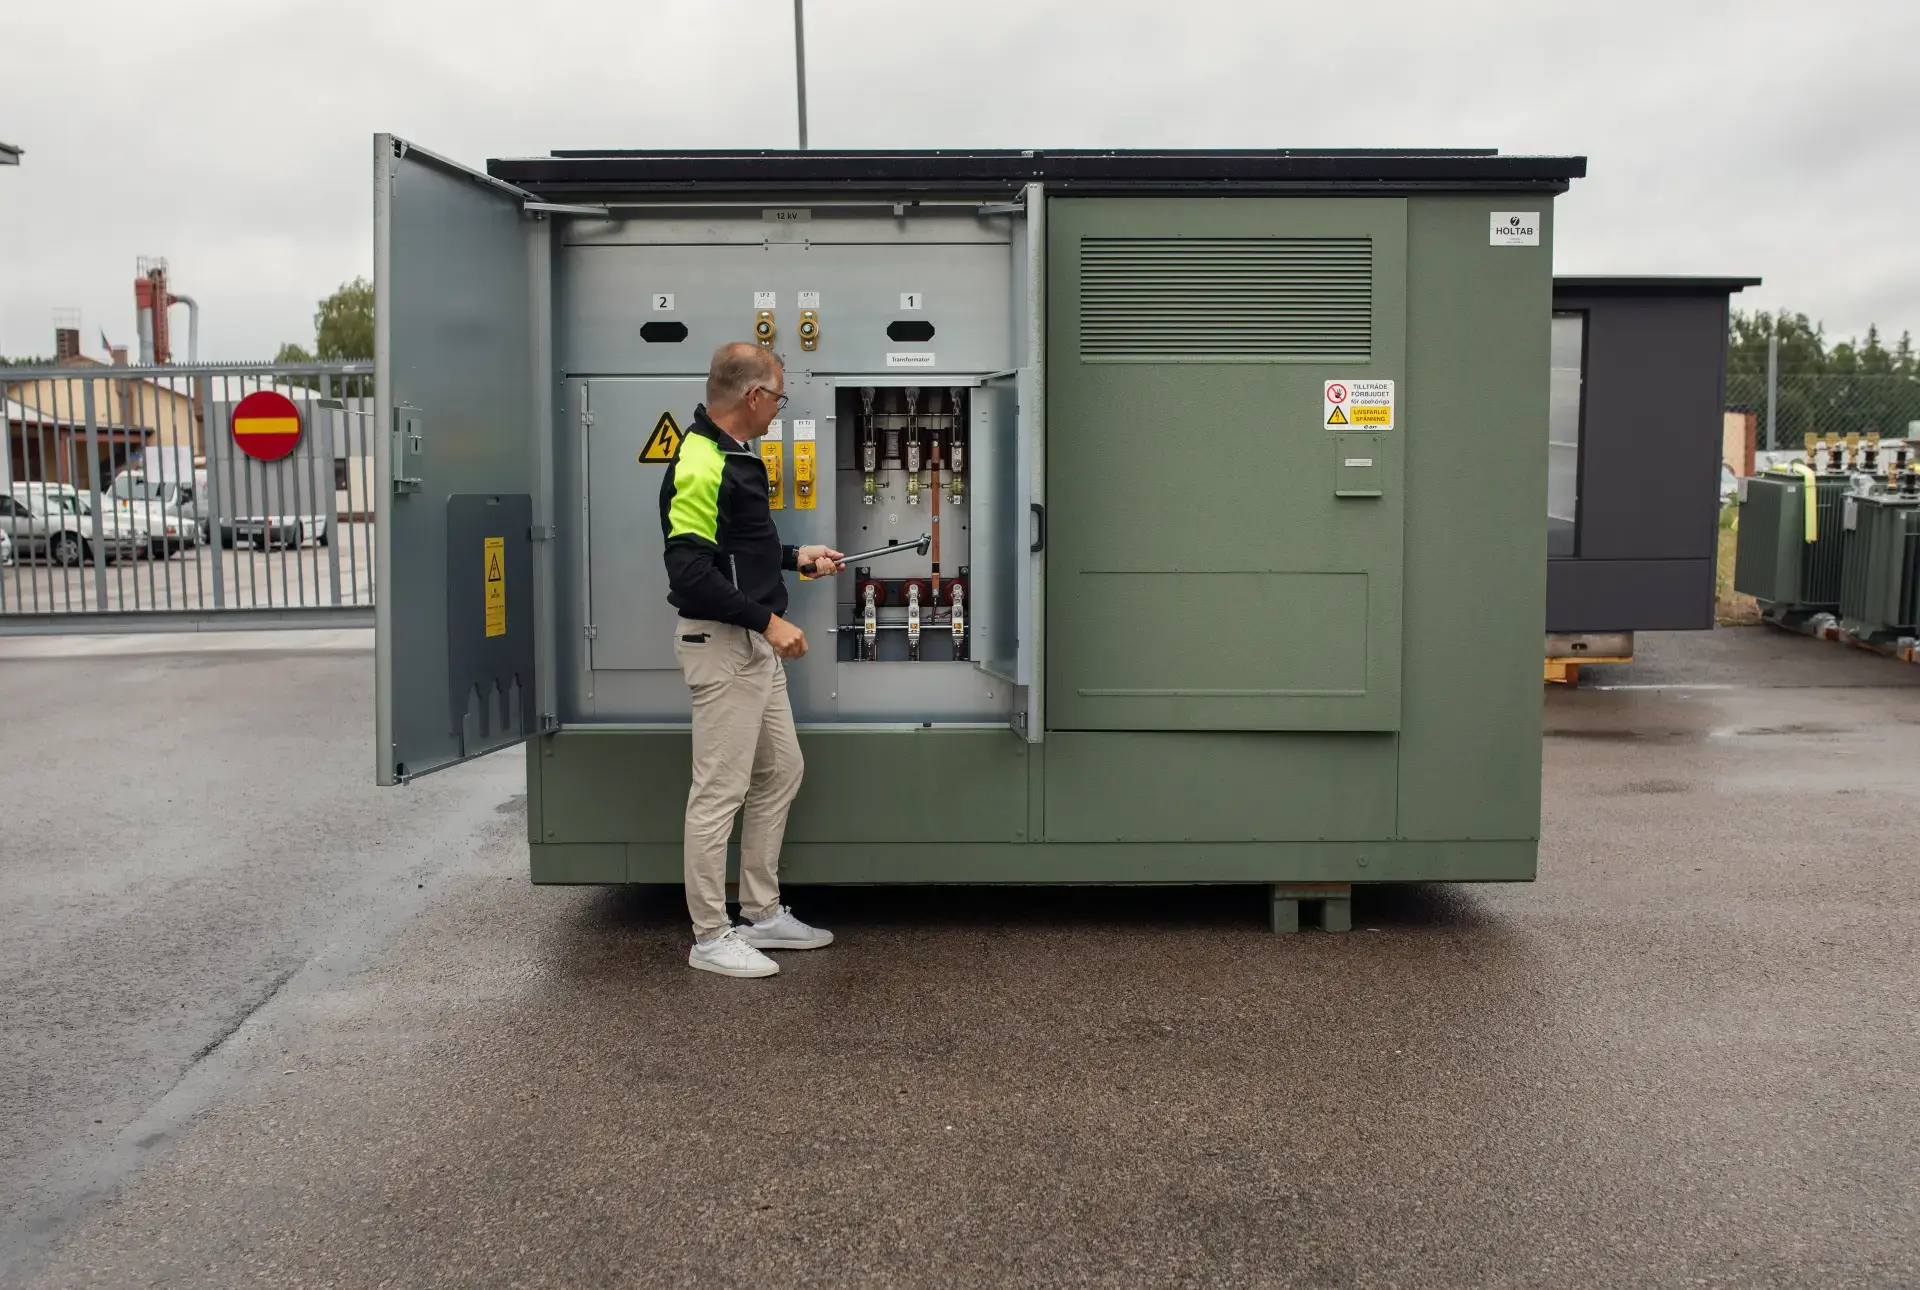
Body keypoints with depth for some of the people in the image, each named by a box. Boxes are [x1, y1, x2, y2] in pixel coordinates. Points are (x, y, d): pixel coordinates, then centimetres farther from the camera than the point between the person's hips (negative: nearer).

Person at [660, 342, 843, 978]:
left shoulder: (733, 455, 13)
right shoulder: (700, 464, -20)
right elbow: (690, 568, -26)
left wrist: (795, 557, 23)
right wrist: (767, 620, -23)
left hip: (755, 644, 11)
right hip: (720, 644, -11)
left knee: (780, 771, 17)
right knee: (720, 791, -2)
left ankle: (762, 915, 27)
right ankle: (710, 938, 10)